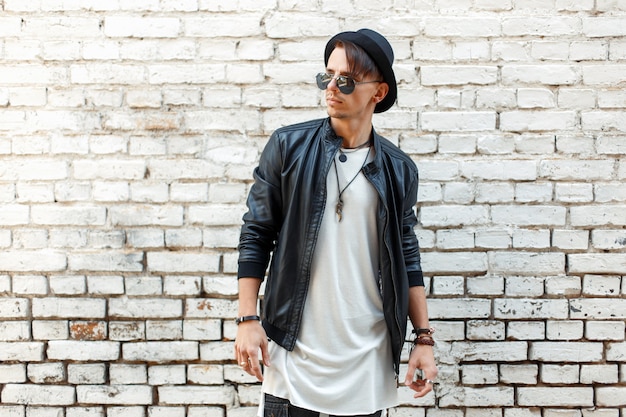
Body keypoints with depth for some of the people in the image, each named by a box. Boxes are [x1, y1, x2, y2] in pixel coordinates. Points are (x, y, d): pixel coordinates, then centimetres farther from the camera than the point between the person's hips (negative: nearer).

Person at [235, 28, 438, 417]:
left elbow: (407, 258, 8)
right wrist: (248, 319, -6)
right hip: (293, 346, -1)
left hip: (367, 355, 2)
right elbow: (256, 235, 0)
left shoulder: (399, 169, 2)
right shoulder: (288, 146, -2)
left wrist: (424, 338, 4)